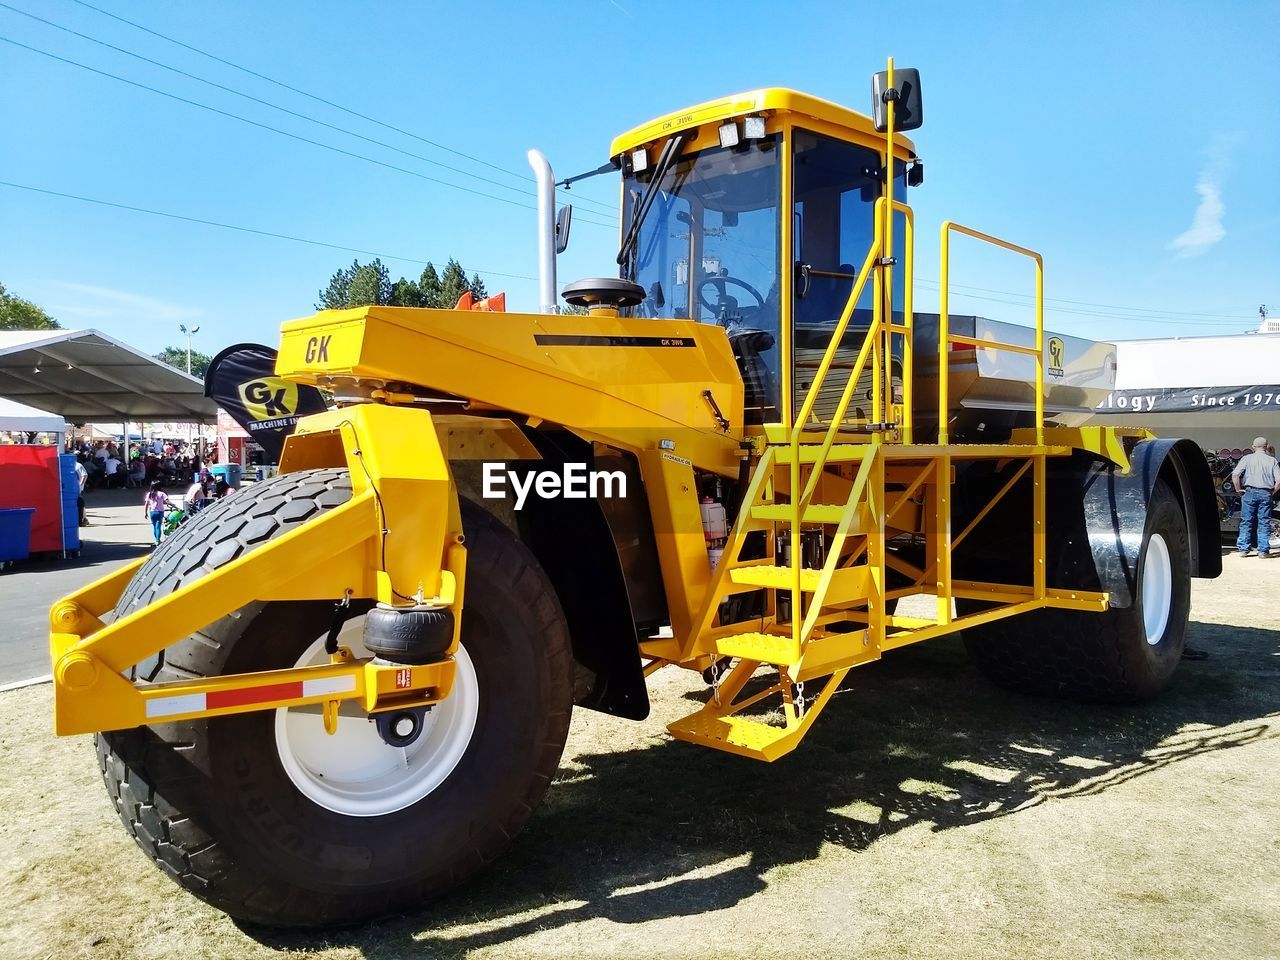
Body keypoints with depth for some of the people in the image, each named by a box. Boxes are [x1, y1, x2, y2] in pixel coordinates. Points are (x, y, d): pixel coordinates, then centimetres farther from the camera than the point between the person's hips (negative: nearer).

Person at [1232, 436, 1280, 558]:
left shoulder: (1247, 458, 0)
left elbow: (1235, 475, -12)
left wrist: (1238, 489, -1)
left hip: (1249, 492, -1)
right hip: (1266, 494, 1)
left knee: (1246, 522, 4)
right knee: (1264, 523, 6)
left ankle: (1243, 549, 5)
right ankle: (1263, 550, 8)